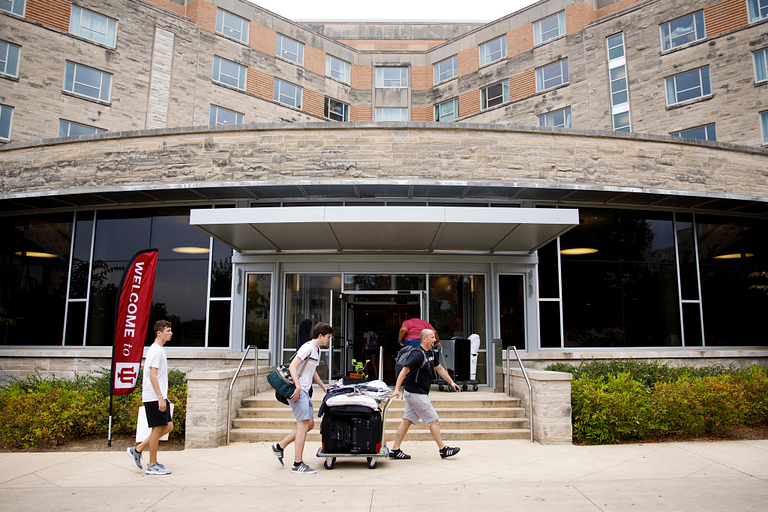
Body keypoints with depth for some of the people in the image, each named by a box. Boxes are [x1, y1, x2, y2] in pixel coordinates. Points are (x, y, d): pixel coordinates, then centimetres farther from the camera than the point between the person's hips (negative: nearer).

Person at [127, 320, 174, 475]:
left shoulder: (160, 350, 16)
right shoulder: (155, 351, -14)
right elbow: (152, 376, -20)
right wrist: (160, 397, -23)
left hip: (160, 397, 10)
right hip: (154, 398, -10)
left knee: (168, 426, 10)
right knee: (158, 428, -3)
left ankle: (137, 450, 18)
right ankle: (153, 465, 8)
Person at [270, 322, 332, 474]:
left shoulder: (317, 350, 18)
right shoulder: (308, 347, -12)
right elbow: (292, 366, -20)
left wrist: (324, 388, 29)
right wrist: (298, 387, -27)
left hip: (305, 392, 10)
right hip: (297, 391, -10)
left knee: (310, 424, 10)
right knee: (303, 425, -9)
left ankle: (280, 446, 20)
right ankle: (298, 464, -2)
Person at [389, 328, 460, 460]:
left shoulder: (431, 353, 10)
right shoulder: (418, 355, -20)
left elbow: (439, 369, 21)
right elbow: (404, 371, -24)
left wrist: (451, 382, 17)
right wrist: (396, 389, -31)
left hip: (421, 393, 9)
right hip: (416, 393, -9)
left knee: (407, 420, 9)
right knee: (434, 420, -1)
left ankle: (395, 450, 12)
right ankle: (443, 449, 10)